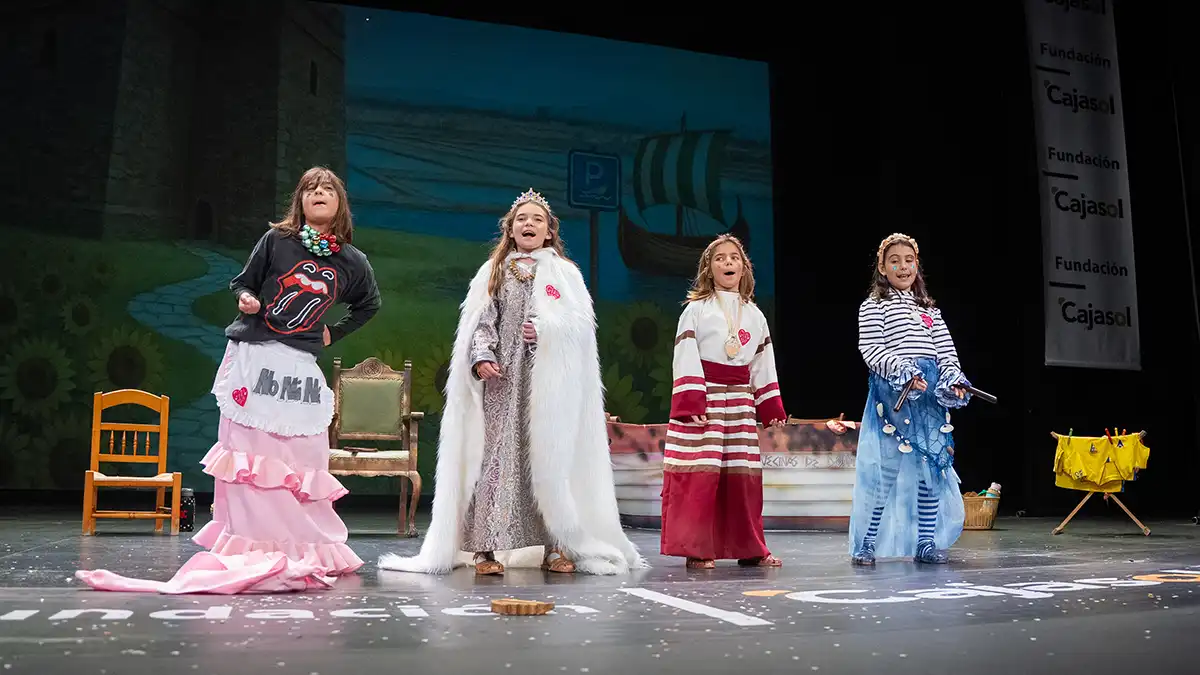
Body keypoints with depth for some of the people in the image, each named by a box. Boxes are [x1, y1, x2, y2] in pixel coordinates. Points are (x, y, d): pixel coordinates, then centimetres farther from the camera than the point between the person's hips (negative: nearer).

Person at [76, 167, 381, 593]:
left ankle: (306, 548, 12)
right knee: (247, 453, -3)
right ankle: (247, 544, 3)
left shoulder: (353, 262, 5)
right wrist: (245, 298, -12)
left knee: (303, 461, 2)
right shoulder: (276, 239, 0)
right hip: (251, 357, -1)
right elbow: (242, 282, 10)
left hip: (300, 366, 2)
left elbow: (369, 305, 24)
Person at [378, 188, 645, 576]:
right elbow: (480, 322, 7)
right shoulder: (494, 272, 15)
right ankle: (487, 547, -5)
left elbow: (581, 321, 0)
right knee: (497, 453, -6)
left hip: (549, 380, 0)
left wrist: (546, 330, -16)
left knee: (550, 456, -1)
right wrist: (482, 357, -10)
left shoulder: (564, 272, 12)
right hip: (503, 377, 0)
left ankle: (557, 547, 5)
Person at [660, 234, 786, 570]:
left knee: (744, 476, 6)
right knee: (700, 474, -9)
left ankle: (749, 549, 17)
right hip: (702, 400, -5)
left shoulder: (754, 314, 15)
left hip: (740, 404, 5)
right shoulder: (696, 309, 0)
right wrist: (690, 404, -17)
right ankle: (696, 550, 0)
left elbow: (763, 365, 16)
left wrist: (773, 410, 12)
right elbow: (685, 360, -8)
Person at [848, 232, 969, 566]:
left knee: (932, 467, 4)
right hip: (891, 392, -5)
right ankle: (866, 544, 0)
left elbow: (946, 350, 13)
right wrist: (902, 370, -21)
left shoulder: (930, 310, 21)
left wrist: (953, 378, -6)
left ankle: (925, 542, 14)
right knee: (883, 469, -8)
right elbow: (870, 350, -7)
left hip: (931, 394, 6)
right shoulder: (873, 306, 4)